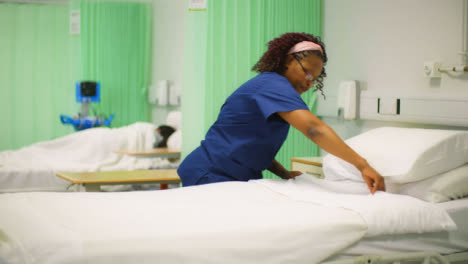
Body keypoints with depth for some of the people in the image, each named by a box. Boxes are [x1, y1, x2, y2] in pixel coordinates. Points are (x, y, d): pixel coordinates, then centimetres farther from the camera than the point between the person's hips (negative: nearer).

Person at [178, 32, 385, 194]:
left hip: (237, 180, 10)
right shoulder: (273, 85, -18)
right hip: (211, 177, -10)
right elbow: (313, 128, -32)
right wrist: (362, 164, -37)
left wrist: (283, 173, 2)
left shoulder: (274, 88, 13)